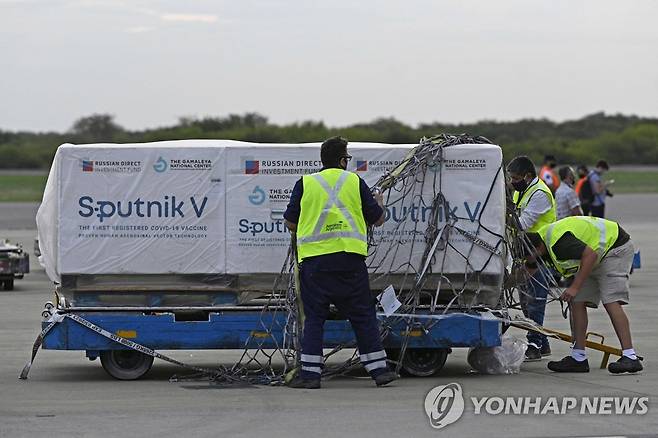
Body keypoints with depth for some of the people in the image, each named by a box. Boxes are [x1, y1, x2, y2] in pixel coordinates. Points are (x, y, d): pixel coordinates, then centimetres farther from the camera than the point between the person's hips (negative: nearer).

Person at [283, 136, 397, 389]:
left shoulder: (305, 183, 5)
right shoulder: (355, 182, 6)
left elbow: (290, 223, 8)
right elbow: (377, 219, 13)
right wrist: (379, 202, 35)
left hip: (315, 260, 0)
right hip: (350, 260, 0)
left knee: (314, 317, 5)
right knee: (363, 315, 8)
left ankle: (310, 373, 0)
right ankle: (378, 369, 10)